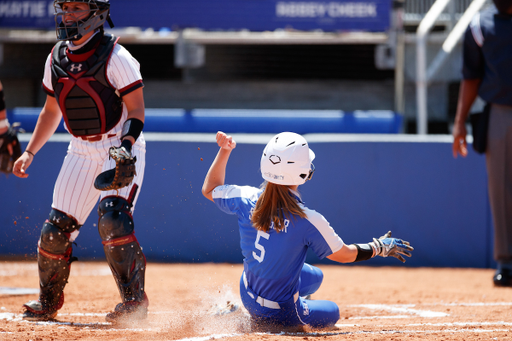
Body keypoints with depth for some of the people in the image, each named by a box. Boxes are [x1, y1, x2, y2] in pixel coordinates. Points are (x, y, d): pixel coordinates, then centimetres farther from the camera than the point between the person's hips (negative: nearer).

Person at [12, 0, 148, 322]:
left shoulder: (115, 57, -14)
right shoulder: (56, 58, 5)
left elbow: (136, 110, -14)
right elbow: (52, 109, 19)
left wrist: (126, 145, -30)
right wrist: (30, 152, 15)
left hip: (121, 147, -6)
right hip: (81, 149, 6)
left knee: (112, 218, -24)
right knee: (57, 225, 3)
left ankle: (134, 299, -16)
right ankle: (49, 301, 22)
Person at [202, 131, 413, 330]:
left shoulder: (248, 200, -17)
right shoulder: (308, 221, -29)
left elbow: (210, 190, 4)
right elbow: (345, 255, -14)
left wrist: (224, 151, 6)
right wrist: (382, 247, 3)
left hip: (247, 296, 7)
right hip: (281, 314, -7)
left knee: (315, 276, 32)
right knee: (332, 312, 24)